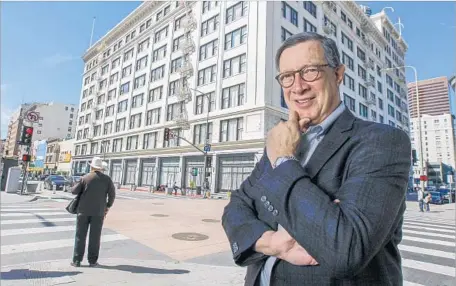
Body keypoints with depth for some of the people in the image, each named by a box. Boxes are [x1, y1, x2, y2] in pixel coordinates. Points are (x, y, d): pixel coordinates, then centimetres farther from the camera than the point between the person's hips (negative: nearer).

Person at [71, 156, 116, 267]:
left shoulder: (85, 178, -3)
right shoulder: (107, 179, -2)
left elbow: (74, 191, -2)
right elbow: (112, 194, -3)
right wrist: (108, 206, 10)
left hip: (84, 210, 0)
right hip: (98, 211, 0)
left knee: (80, 235, 9)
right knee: (95, 236, 6)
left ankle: (77, 260, 13)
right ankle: (92, 260, 11)